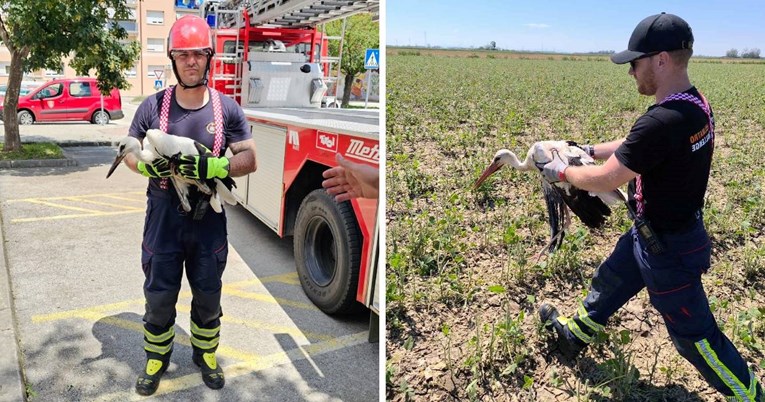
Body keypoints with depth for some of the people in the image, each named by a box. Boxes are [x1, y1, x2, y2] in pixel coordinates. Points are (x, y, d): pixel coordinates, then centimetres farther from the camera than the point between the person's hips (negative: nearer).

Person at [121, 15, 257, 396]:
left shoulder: (227, 108, -4)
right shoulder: (152, 106, -3)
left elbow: (249, 159, -5)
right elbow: (129, 151, 6)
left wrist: (212, 166, -23)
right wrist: (147, 165, -17)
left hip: (209, 217, 0)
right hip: (163, 216, 0)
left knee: (208, 294, 15)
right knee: (159, 295, 12)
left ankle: (206, 354, 38)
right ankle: (156, 358, 35)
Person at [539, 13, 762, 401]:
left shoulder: (661, 122, -33)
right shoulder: (695, 105, -2)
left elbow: (605, 180, -25)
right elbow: (633, 146, 13)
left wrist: (562, 171, -9)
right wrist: (589, 149, 12)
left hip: (668, 247, -10)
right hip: (652, 233, 10)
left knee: (693, 333, 8)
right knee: (609, 281, 26)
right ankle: (574, 334, 47)